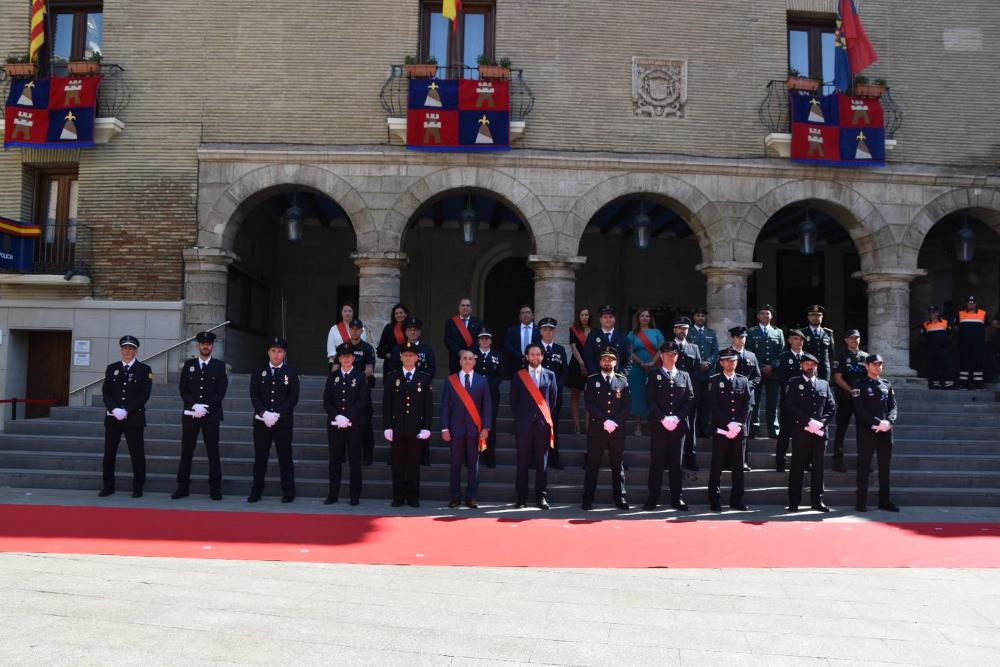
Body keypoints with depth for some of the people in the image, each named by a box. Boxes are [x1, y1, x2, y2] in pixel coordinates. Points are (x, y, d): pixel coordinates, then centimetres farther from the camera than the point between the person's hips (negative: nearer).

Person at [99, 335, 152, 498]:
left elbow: (144, 394, -7)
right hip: (112, 417, 3)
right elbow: (105, 392, 6)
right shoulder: (111, 368, 12)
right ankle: (108, 486, 18)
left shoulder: (144, 370, 1)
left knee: (137, 453, 0)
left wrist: (127, 411, -15)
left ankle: (138, 487, 8)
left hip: (134, 418, -3)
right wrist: (114, 409, -11)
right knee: (109, 452, 7)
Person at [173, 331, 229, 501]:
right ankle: (183, 487, 10)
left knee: (213, 452, 0)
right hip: (190, 414, 2)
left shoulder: (219, 366, 5)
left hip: (211, 415, -2)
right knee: (186, 451, 4)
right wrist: (194, 406, -11)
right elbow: (183, 389, 4)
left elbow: (221, 391, -2)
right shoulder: (188, 364, 10)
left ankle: (215, 488, 4)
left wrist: (205, 407, -12)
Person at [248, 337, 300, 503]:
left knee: (285, 457, 2)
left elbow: (293, 398, -4)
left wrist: (277, 415, -14)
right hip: (261, 421, 2)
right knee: (260, 457, 7)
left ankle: (288, 491, 8)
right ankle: (256, 491, 14)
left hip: (283, 422, -2)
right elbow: (254, 396, 1)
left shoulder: (291, 374, 4)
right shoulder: (259, 373, 9)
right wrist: (264, 413, -14)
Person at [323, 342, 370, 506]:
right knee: (335, 460, 6)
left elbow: (362, 401, -6)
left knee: (354, 460, 1)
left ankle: (355, 495, 7)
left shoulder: (360, 377, 2)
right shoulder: (332, 377, 11)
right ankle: (333, 494, 12)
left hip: (355, 425, -2)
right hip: (334, 424, 3)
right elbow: (326, 401, 6)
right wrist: (336, 416, -11)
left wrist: (348, 418, -15)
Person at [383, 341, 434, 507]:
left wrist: (426, 427, -3)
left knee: (414, 463, 4)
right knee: (397, 464, 4)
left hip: (416, 429, 0)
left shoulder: (425, 379, 6)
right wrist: (387, 426, -2)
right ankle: (398, 497, 12)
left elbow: (429, 405, 4)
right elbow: (386, 404, 4)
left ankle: (413, 497, 12)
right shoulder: (392, 378, 6)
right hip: (397, 428, 0)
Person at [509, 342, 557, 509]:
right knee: (522, 462, 2)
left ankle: (541, 496, 8)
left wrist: (546, 417, 10)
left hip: (543, 423, 1)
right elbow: (513, 400, 9)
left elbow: (553, 399, 12)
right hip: (524, 424, -1)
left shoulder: (549, 375, 9)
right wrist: (519, 417, 7)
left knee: (542, 462, 2)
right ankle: (521, 497, 8)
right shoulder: (519, 376, 6)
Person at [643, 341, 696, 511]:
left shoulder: (684, 376, 12)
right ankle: (652, 498, 5)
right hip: (658, 425, -2)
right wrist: (663, 418, -14)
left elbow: (690, 400, 4)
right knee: (656, 462, 0)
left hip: (679, 425, 2)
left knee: (676, 463, 6)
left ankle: (676, 499, 12)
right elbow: (650, 400, -3)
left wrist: (677, 418, -10)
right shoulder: (654, 374, 5)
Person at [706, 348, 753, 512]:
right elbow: (713, 406, -6)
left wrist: (737, 424, -8)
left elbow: (748, 405, 5)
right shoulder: (714, 381, 2)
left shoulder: (744, 381, 11)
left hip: (739, 429, 3)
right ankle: (715, 499, 5)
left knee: (738, 466, 6)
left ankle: (736, 499, 13)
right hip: (720, 429, -3)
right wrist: (728, 424, -14)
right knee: (717, 465, 0)